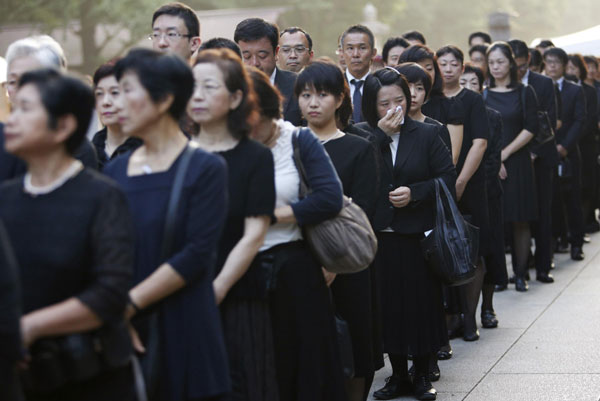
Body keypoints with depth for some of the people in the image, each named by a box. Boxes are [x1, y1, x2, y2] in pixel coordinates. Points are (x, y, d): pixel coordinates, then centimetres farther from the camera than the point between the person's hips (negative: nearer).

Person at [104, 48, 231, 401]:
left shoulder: (205, 169, -4)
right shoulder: (115, 170, 8)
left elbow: (196, 256, -13)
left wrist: (128, 304, -16)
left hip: (182, 332, -4)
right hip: (123, 334, 4)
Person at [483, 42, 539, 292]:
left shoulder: (524, 93, 4)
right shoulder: (482, 95, 8)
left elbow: (530, 129, -3)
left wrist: (504, 154, -10)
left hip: (517, 162, -1)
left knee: (520, 220, -1)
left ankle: (520, 274, 7)